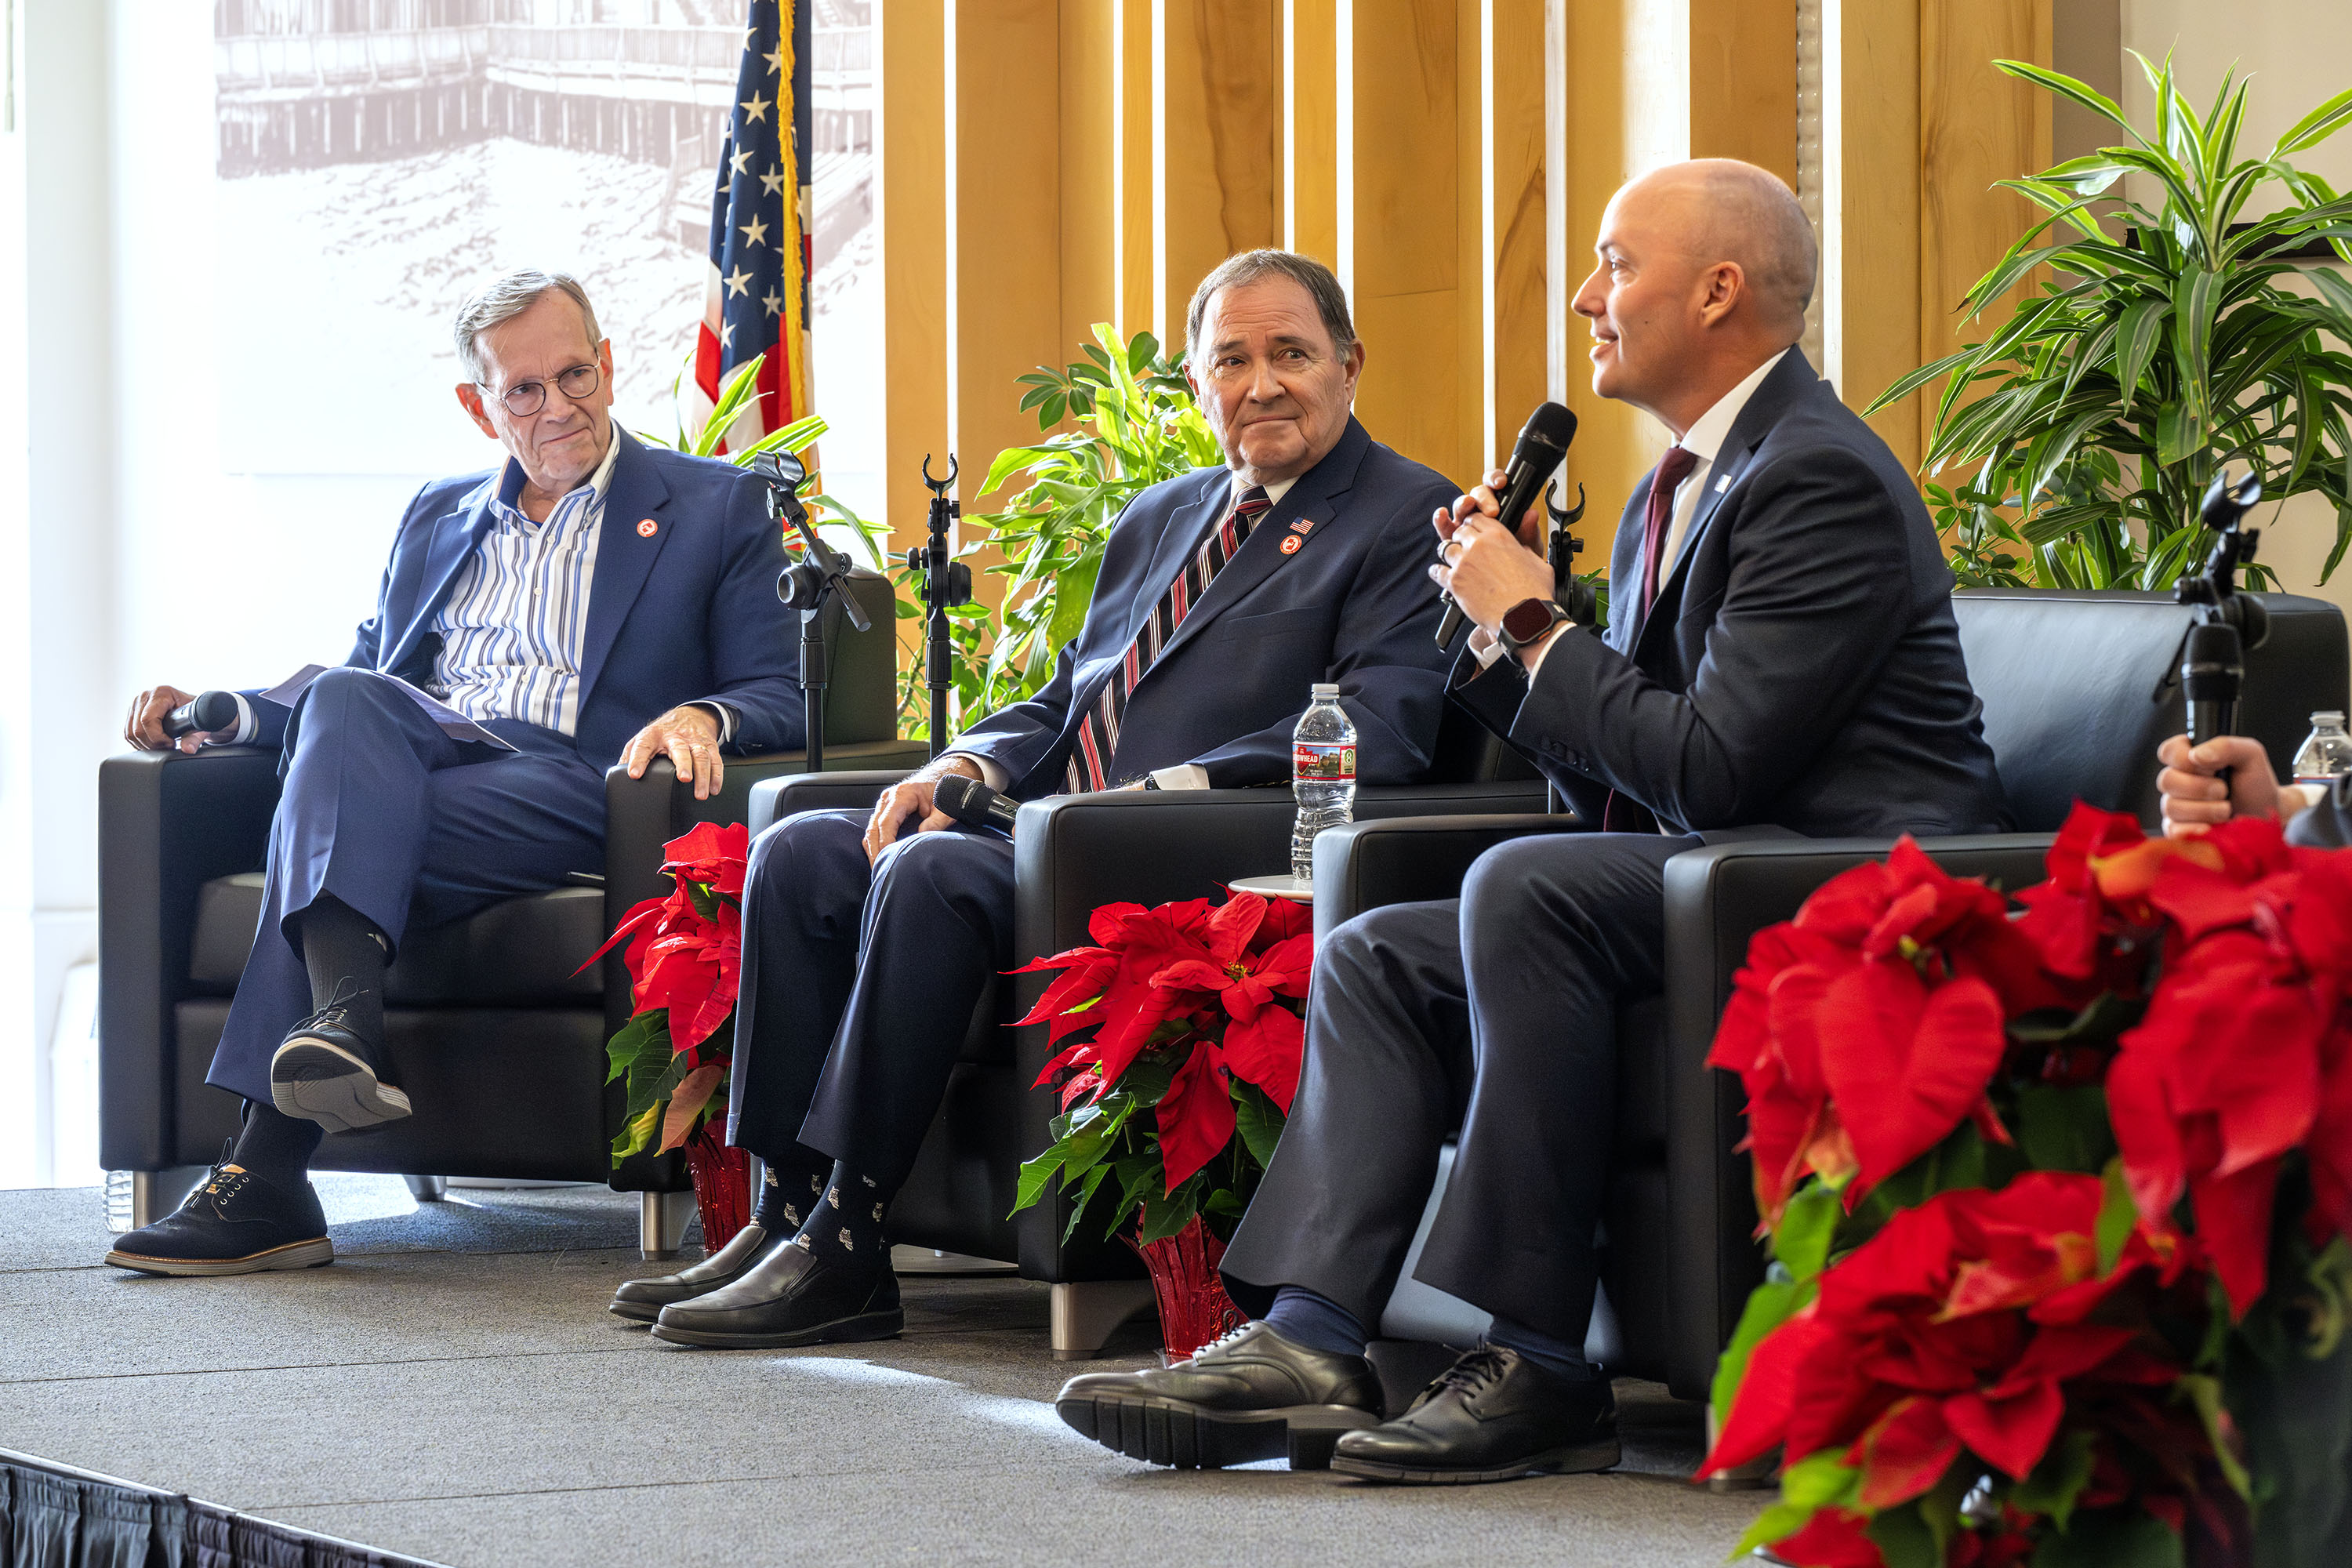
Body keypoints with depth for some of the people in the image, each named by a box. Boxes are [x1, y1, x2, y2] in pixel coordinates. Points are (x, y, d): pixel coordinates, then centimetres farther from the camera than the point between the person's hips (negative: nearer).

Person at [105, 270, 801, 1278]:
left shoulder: (718, 510, 15)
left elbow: (781, 700, 7)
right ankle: (350, 1021, -52)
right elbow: (364, 682, 29)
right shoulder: (438, 517, 30)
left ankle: (266, 1173, -42)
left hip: (573, 785, -4)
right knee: (346, 701, -34)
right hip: (417, 762, 4)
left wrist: (703, 717, -17)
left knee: (325, 824, -32)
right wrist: (223, 717, 9)